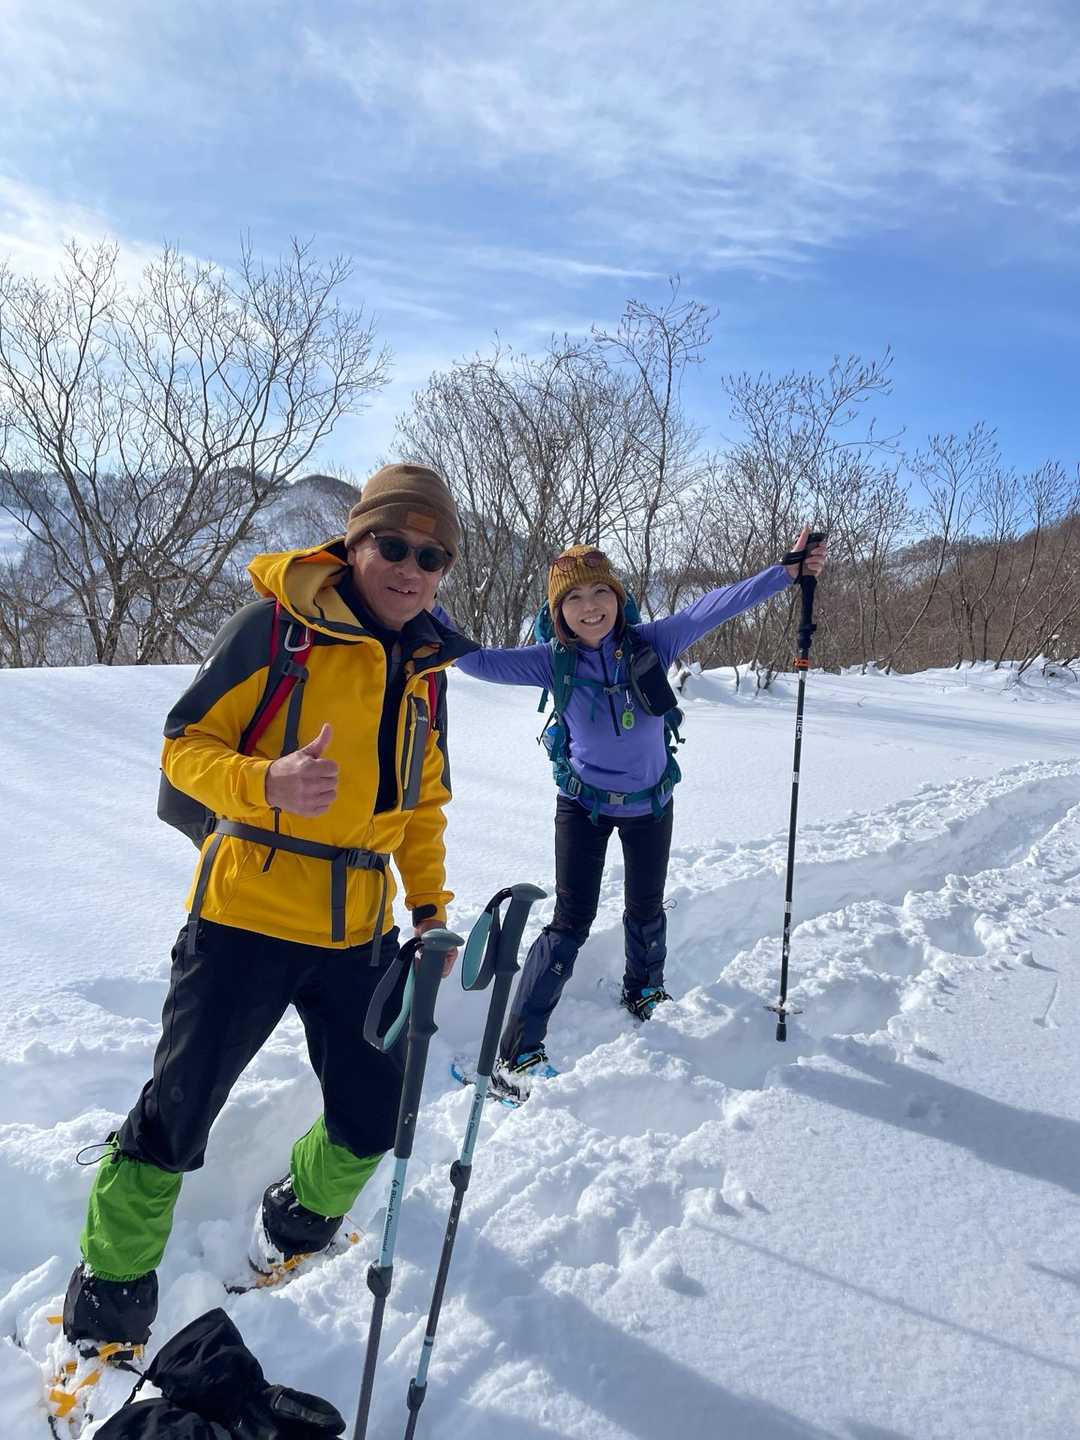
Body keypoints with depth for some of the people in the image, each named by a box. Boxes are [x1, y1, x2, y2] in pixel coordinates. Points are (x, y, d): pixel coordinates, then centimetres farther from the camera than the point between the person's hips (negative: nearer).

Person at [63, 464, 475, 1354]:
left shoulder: (425, 665, 9)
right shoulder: (276, 626, -9)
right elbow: (186, 745, -9)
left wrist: (431, 905, 10)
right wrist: (266, 784, -28)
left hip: (359, 931, 5)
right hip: (246, 914, -5)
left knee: (373, 1122, 12)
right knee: (177, 1115, 4)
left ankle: (301, 1214, 44)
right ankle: (113, 1280, 33)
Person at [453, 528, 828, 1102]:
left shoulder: (651, 644, -17)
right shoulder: (554, 662, -17)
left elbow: (714, 606, -20)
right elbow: (478, 661, -23)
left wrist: (787, 571, -26)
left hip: (651, 802, 2)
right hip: (583, 804, -2)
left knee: (646, 910, 20)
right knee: (571, 921, -6)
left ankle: (643, 992, 52)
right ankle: (516, 1051, 3)